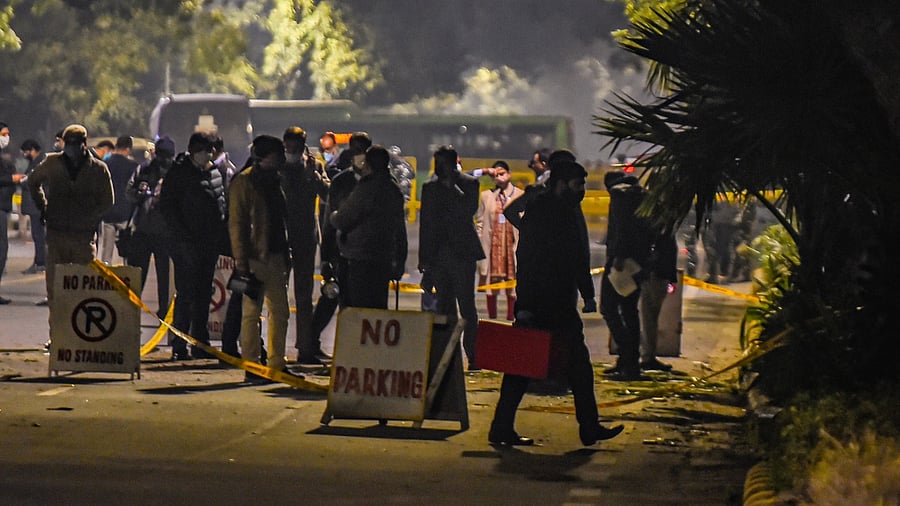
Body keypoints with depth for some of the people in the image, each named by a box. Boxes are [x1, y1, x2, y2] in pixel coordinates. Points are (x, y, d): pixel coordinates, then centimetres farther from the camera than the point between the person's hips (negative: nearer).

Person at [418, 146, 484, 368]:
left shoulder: (468, 184, 1)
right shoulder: (430, 187, 13)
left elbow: (469, 210, -15)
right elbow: (425, 223, 13)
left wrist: (452, 187, -12)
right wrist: (423, 257, 9)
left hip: (462, 252, -4)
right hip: (438, 254, 4)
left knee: (466, 306, -7)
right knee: (444, 306, 6)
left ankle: (472, 355, -6)